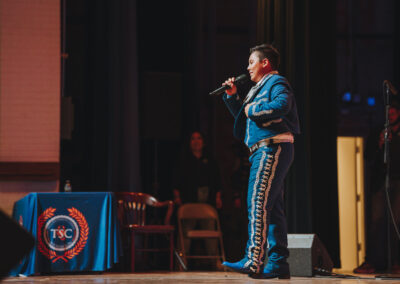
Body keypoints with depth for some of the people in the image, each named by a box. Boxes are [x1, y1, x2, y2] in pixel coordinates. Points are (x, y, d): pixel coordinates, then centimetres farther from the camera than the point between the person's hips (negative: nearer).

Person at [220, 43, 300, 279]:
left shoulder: (276, 82, -4)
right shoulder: (261, 87, 26)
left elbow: (282, 105, -25)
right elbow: (244, 116, 34)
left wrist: (253, 109, -13)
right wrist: (232, 96, 20)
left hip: (272, 148, -11)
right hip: (266, 151, 11)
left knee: (258, 204, -18)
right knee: (272, 208, 7)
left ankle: (254, 260, -25)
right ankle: (278, 263, 7)